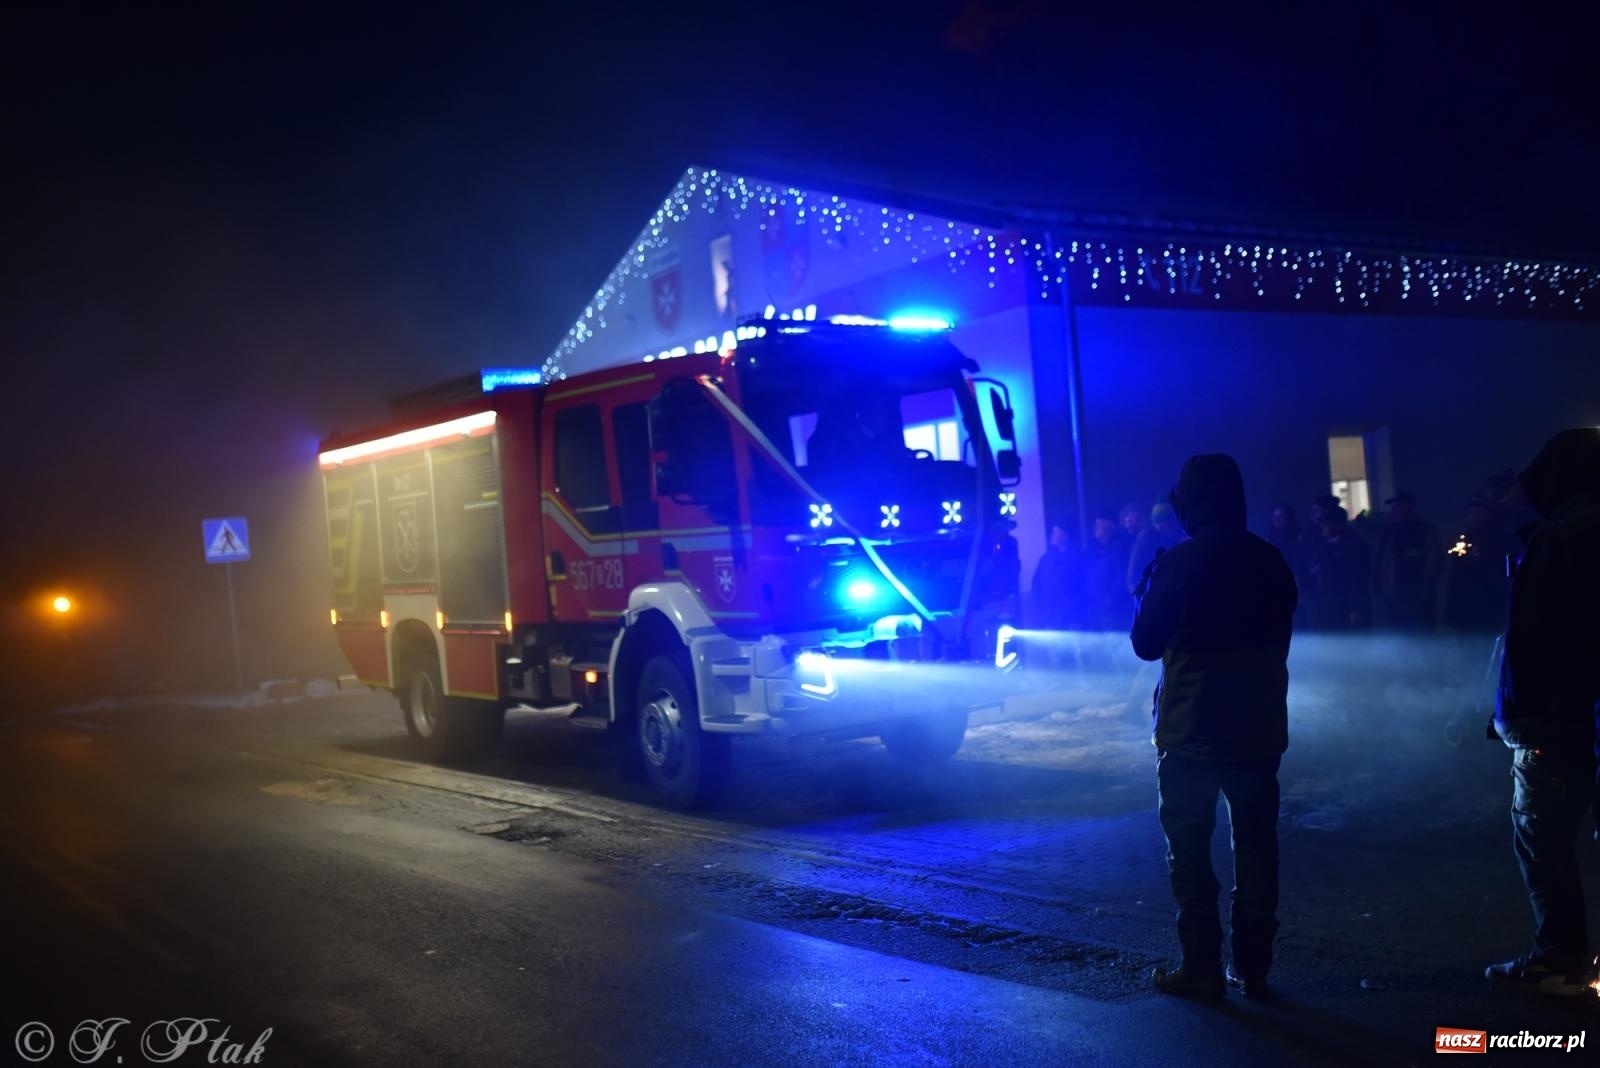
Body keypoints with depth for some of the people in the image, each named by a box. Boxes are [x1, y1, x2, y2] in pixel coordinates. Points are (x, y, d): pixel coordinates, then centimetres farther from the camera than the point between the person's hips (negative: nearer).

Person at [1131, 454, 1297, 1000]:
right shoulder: (1270, 560, 1)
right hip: (1258, 727, 4)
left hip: (1191, 729, -4)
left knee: (1190, 850, 6)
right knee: (1255, 846, 12)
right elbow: (1279, 637, 12)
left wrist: (1149, 587, 9)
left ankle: (1202, 968, 7)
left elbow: (1146, 643, -5)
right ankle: (1253, 967, 16)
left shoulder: (1176, 564, -14)